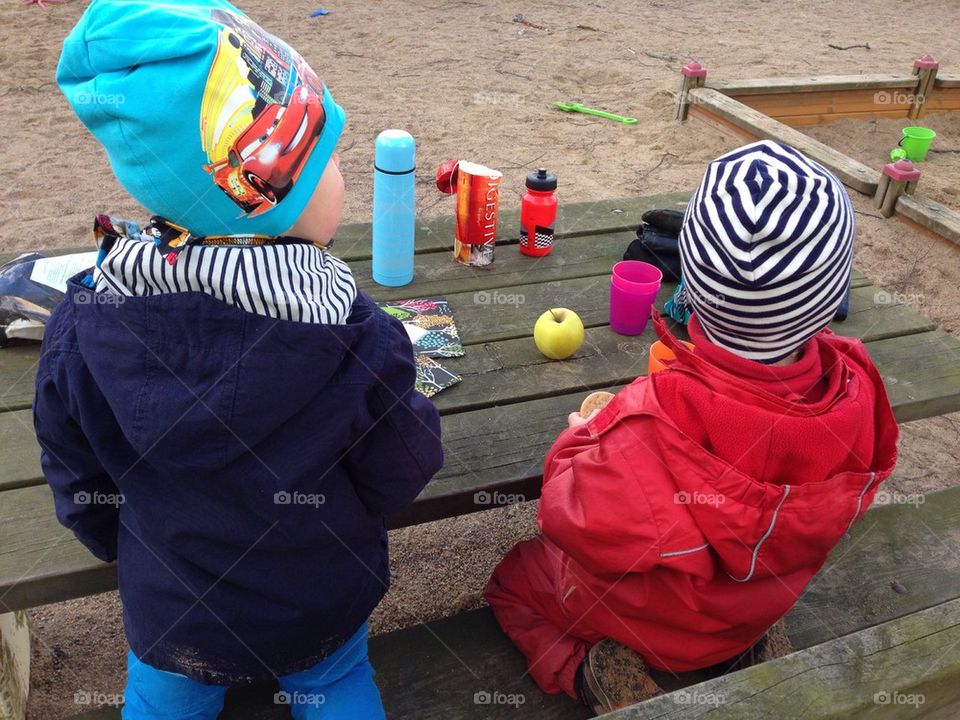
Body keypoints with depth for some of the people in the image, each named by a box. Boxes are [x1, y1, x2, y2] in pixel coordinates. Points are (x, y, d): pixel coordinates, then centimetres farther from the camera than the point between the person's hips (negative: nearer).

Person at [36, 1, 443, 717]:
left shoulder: (83, 326, -23)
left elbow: (76, 480, -7)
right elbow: (402, 473, -16)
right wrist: (411, 414, 7)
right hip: (323, 603, -1)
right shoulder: (352, 338, -31)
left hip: (168, 611, 2)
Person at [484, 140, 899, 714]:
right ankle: (751, 647, 19)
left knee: (514, 577, 22)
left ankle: (594, 668, 3)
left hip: (651, 621, -4)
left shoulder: (649, 433, -45)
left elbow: (569, 518, -26)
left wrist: (580, 439, -7)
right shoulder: (856, 392, -29)